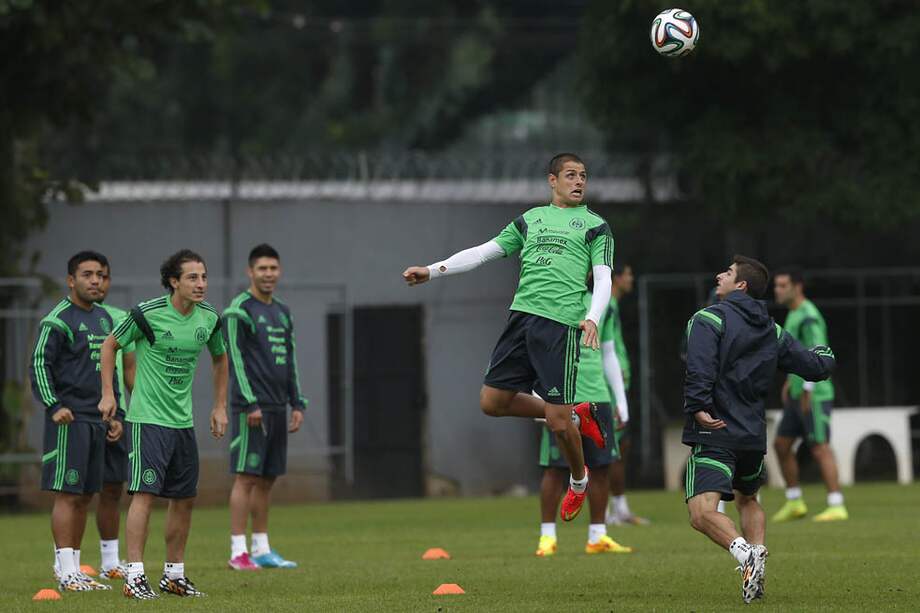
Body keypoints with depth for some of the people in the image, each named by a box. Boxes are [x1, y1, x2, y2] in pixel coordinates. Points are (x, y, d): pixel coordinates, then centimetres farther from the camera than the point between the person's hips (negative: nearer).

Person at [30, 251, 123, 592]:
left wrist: (114, 413, 20)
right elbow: (39, 366, -10)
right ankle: (65, 572, -9)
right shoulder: (57, 320, -8)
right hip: (69, 420, -8)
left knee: (85, 497, 9)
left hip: (97, 420, 8)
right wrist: (53, 406, -19)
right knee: (67, 494, -9)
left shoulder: (104, 319, 17)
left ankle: (74, 569, 13)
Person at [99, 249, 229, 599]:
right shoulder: (148, 313, -13)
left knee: (185, 498, 9)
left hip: (183, 421, 6)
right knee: (145, 493, -14)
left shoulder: (209, 318, 3)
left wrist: (220, 407, 19)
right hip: (147, 418, -6)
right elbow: (110, 345, 2)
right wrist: (108, 394, -3)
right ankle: (135, 575, -13)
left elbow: (219, 358, 22)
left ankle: (174, 574, 21)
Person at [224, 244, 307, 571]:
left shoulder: (282, 313, 18)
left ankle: (262, 549, 13)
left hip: (276, 408, 7)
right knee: (246, 478, -9)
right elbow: (235, 359, -11)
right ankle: (238, 552, -9)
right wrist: (250, 404, -17)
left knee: (266, 480, 9)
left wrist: (297, 404, 14)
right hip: (251, 406, -7)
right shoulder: (239, 310, -6)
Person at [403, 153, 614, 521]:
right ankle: (576, 416, 19)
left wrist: (592, 318, -20)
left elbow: (603, 279, -1)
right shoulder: (530, 220, 20)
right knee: (492, 402, 2)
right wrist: (431, 271, 11)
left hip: (561, 324, -5)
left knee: (557, 421, -8)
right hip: (522, 315, 5)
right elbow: (483, 253, 19)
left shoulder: (594, 225, 8)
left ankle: (579, 480, 21)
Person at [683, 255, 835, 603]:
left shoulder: (708, 320, -5)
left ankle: (743, 552, -42)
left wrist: (698, 407, -27)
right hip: (754, 435, 7)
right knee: (747, 499, 31)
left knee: (702, 513, -19)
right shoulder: (772, 331, 14)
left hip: (715, 432, -7)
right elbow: (816, 368, 19)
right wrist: (825, 355, 41)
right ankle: (757, 561, 18)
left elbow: (700, 369, -22)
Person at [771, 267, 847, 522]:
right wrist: (790, 381, 21)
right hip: (798, 395, 10)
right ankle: (794, 503, 18)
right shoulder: (794, 314, 16)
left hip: (815, 395, -10)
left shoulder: (808, 317, -15)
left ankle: (837, 507, -10)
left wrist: (807, 390, -24)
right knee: (781, 445, 10)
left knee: (820, 448, -11)